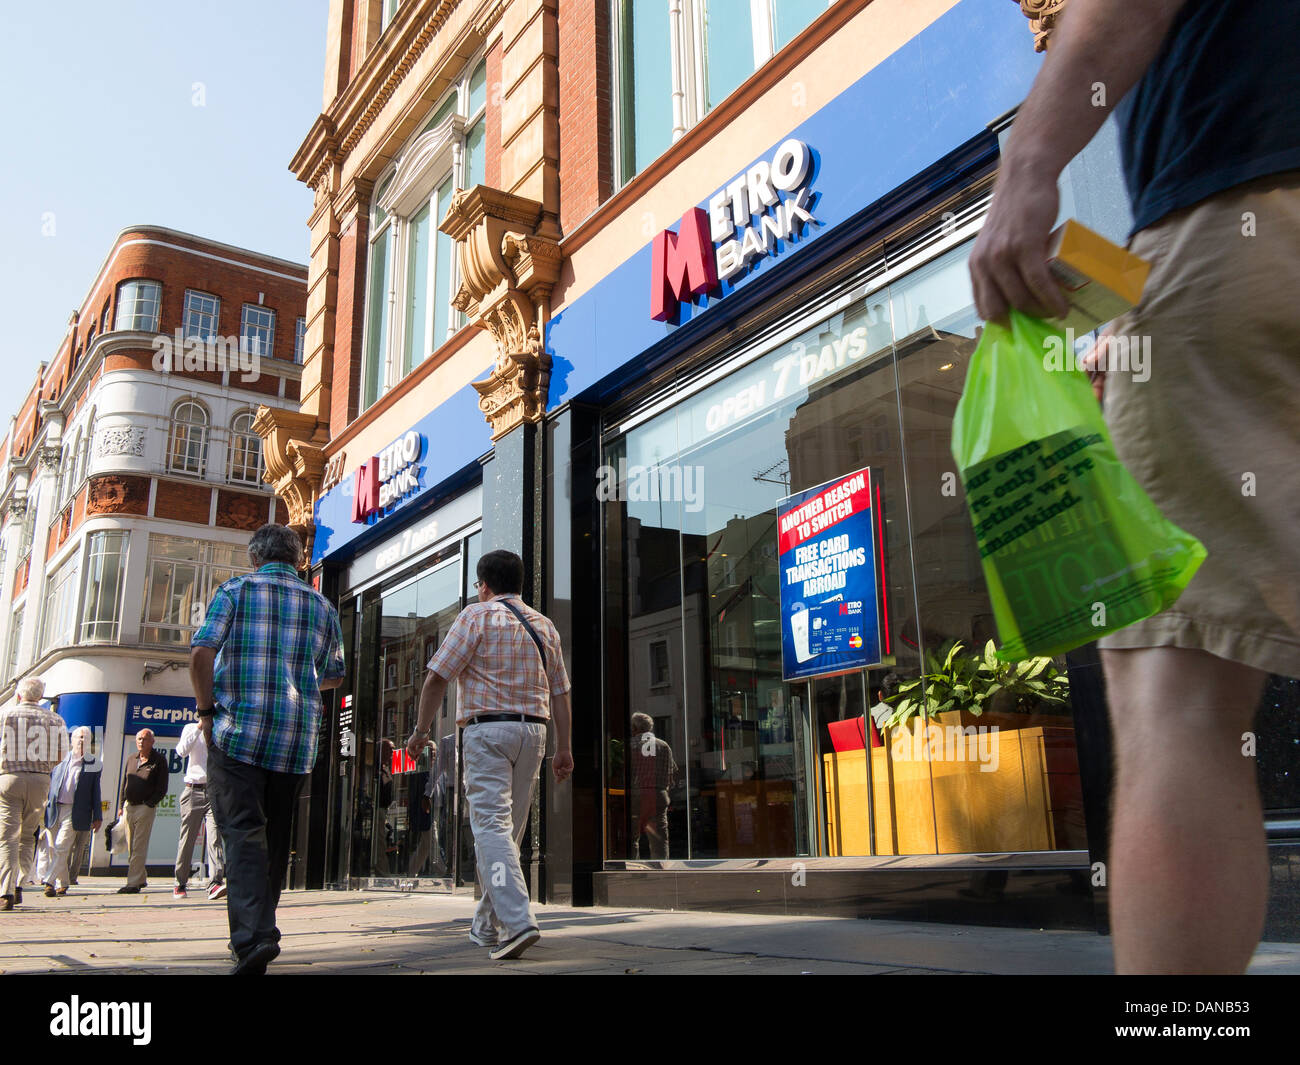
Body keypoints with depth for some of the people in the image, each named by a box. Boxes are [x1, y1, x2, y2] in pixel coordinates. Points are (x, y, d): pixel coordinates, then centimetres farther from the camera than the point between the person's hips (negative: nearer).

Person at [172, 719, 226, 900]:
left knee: (215, 837, -15)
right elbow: (182, 751, -9)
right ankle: (180, 884, 18)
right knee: (187, 839, 4)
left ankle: (216, 883, -25)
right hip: (193, 791, 0)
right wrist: (200, 726, -12)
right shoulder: (191, 728, 10)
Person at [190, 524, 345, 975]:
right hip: (297, 738, 3)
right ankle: (261, 931, 23)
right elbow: (334, 676, 17)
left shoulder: (235, 590, 2)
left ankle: (252, 938, -20)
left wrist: (206, 709, 0)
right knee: (275, 837, 14)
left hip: (238, 730, -3)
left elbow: (202, 651, -10)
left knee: (243, 834, -6)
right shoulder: (321, 606, 12)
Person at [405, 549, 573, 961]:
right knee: (508, 830, 13)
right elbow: (560, 692, 13)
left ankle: (517, 922, -23)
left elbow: (437, 677, -8)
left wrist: (421, 730, -1)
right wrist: (564, 747, 14)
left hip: (488, 730, -6)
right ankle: (487, 925, 23)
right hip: (533, 731, 6)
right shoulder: (544, 626, 16)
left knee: (491, 826, -10)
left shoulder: (476, 616, -1)